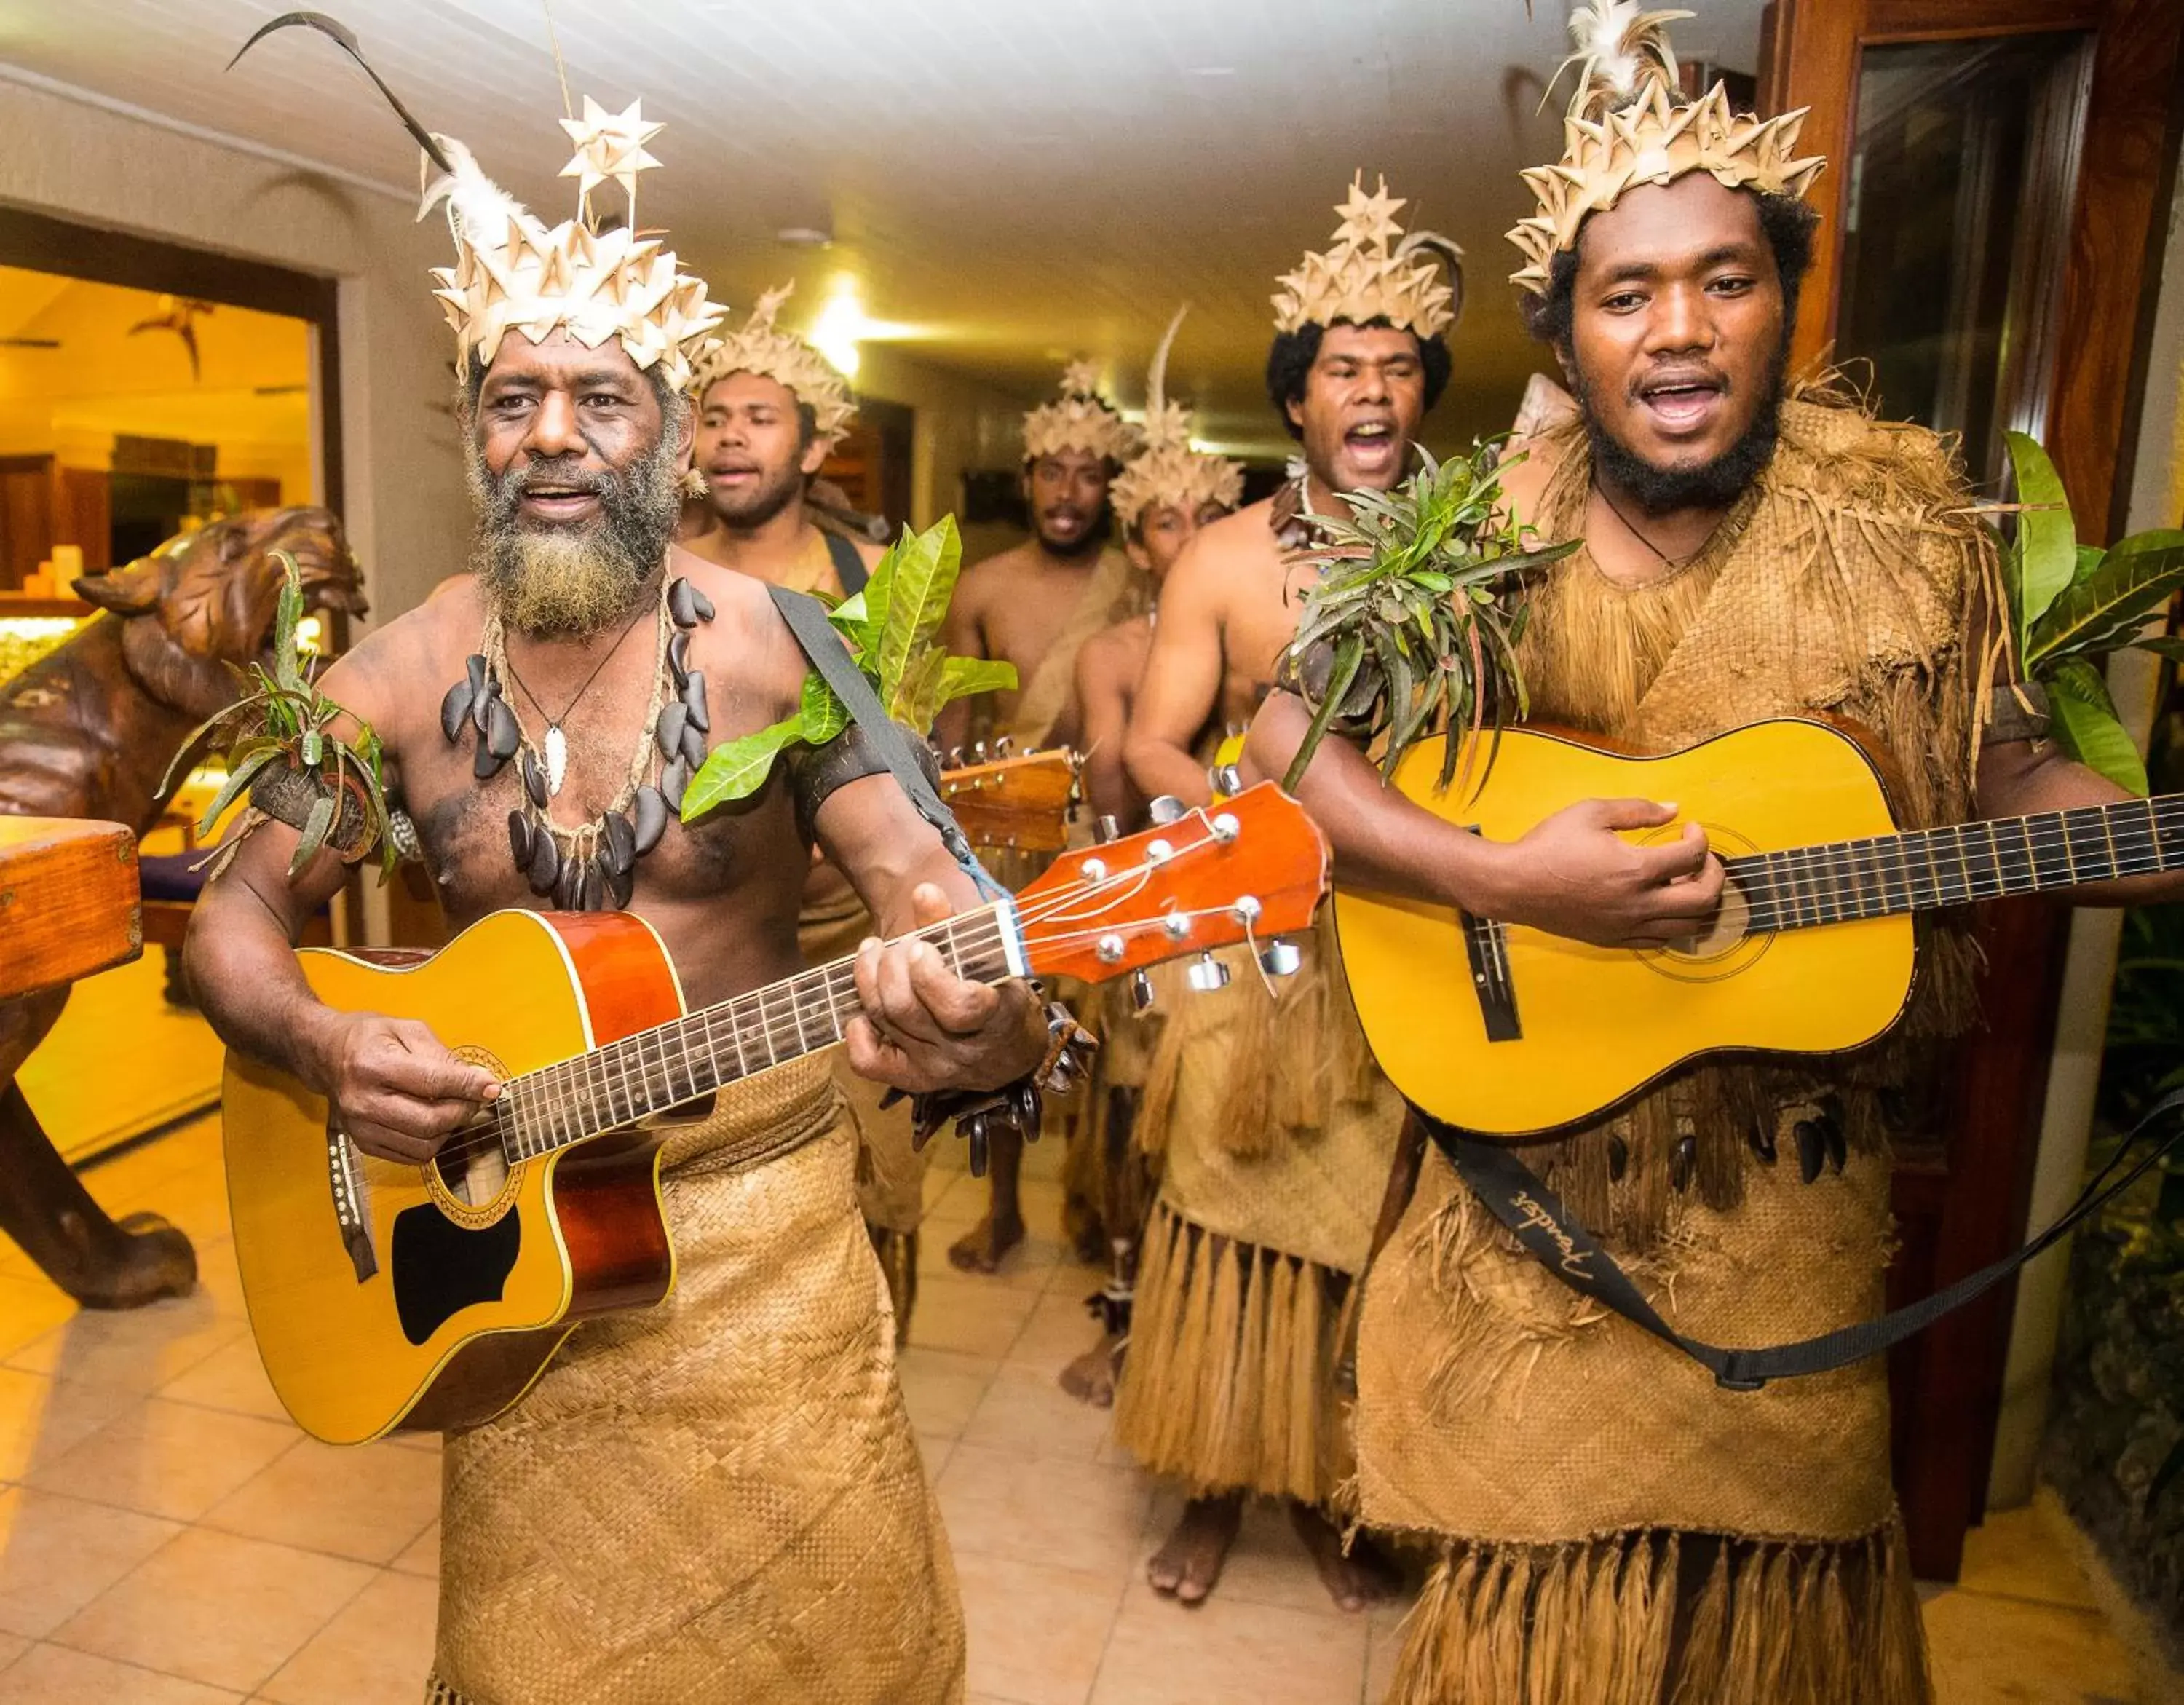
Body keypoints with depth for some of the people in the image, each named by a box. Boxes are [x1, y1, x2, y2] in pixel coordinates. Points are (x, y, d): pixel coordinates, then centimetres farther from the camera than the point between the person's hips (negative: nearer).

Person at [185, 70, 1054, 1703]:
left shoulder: (777, 646, -11)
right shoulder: (396, 678, -3)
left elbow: (917, 867, -18)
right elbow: (240, 914, 3)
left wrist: (985, 1002, -40)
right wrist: (320, 1041, -18)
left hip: (762, 1212, -1)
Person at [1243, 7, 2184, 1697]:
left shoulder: (1902, 521, -7)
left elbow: (1997, 769, 2)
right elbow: (1280, 731, -15)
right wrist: (1503, 879, -26)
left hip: (1795, 1180, 2)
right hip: (1542, 1177, -1)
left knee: (1781, 1561, 22)